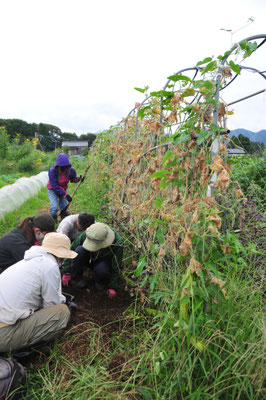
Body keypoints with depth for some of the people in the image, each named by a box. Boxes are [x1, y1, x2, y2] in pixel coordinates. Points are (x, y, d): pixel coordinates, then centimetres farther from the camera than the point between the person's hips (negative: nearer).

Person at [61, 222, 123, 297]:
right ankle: (77, 277, -8)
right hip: (90, 259, 2)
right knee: (79, 250, -29)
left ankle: (101, 282, 0)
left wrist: (112, 287, -17)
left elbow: (116, 267, -22)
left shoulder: (117, 243, -32)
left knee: (100, 269, -37)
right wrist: (66, 272, -14)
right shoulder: (85, 235, -28)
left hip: (105, 262, -2)